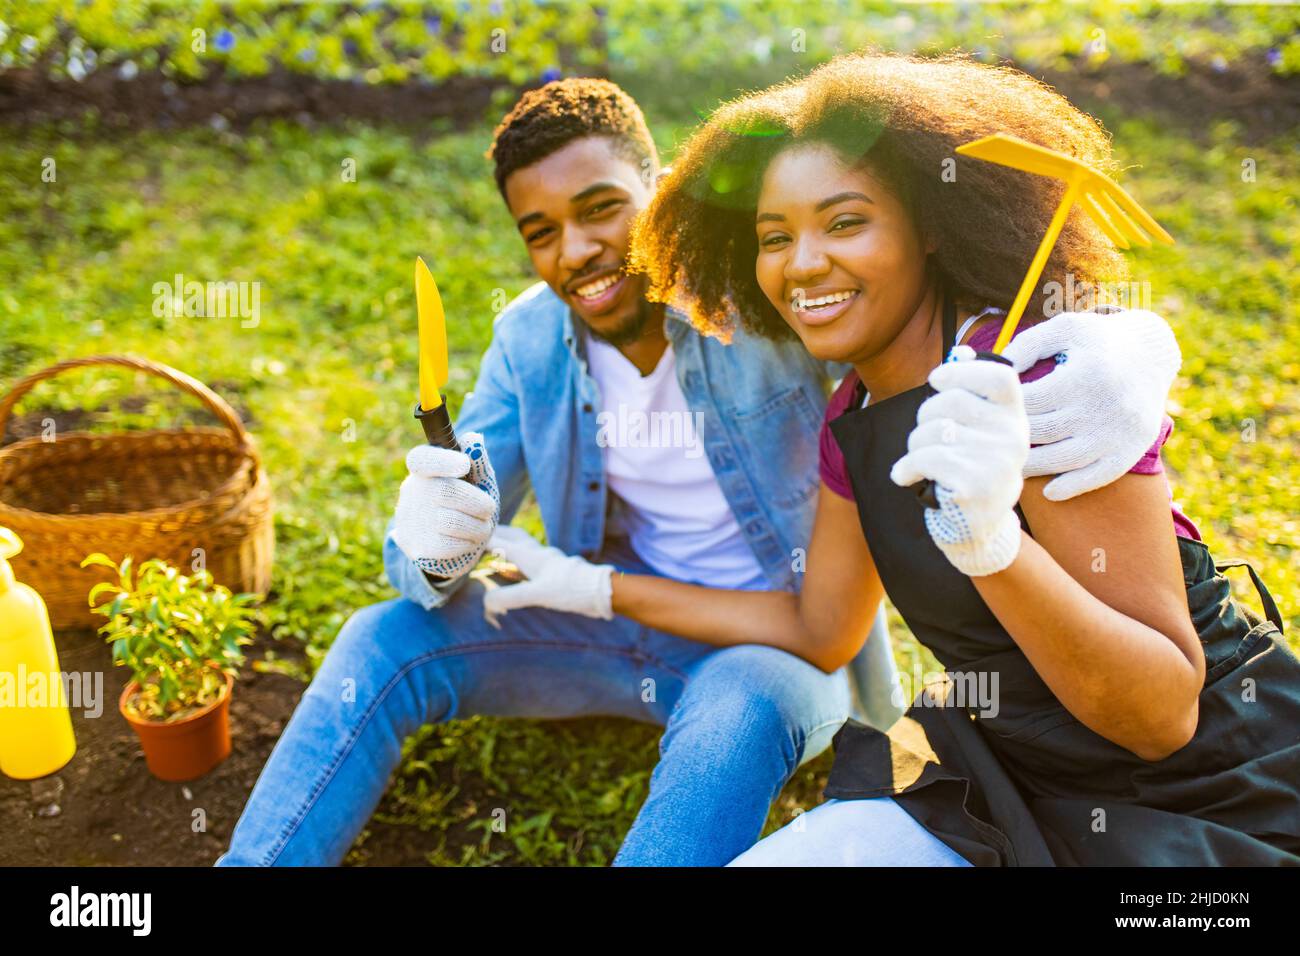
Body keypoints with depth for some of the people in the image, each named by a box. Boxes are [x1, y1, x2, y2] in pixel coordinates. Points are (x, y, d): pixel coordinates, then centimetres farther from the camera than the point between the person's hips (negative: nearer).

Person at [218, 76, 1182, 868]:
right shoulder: (529, 339, -4)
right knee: (386, 639, -12)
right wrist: (435, 547, -29)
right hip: (624, 626, 5)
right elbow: (465, 511, -2)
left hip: (785, 636, -4)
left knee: (739, 708, -38)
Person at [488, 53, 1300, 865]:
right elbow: (819, 632, 11)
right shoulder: (853, 425, -1)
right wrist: (594, 586, 11)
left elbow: (1164, 717, -23)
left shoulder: (1037, 375, -23)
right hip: (1012, 781, 6)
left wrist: (992, 542, -40)